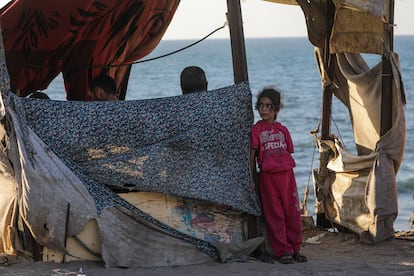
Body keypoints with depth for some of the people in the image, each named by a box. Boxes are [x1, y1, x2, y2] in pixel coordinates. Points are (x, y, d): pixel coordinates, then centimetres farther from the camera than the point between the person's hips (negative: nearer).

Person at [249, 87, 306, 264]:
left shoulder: (282, 129, 10)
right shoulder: (256, 130, 2)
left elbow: (288, 152, 14)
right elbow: (252, 155, 1)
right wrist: (251, 178, -3)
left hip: (286, 173, 3)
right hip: (267, 175, -3)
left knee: (292, 212, 3)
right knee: (274, 215, 1)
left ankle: (295, 248, 13)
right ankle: (283, 251, 5)